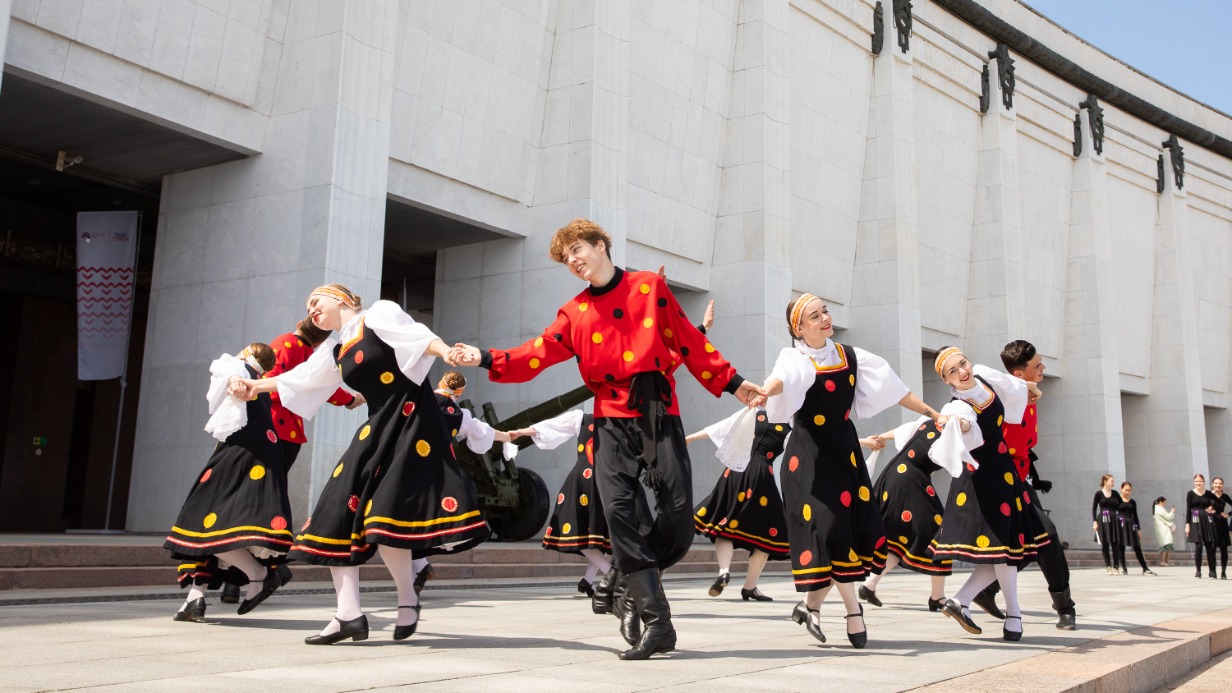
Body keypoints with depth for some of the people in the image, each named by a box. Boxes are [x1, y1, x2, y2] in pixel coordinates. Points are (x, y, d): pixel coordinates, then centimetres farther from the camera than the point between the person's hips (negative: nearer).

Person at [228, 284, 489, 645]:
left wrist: (448, 353, -32)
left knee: (385, 515, -18)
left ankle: (407, 598, 3)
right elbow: (298, 376, 30)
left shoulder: (380, 313, 1)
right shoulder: (333, 350, 21)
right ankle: (349, 614, 0)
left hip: (412, 420, -8)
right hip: (376, 428, 8)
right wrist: (254, 385, 32)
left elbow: (418, 337, -14)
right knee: (339, 510, -2)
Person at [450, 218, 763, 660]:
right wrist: (488, 359, -6)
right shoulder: (574, 312, 14)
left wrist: (730, 382, 8)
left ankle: (633, 584, 15)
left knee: (678, 509, -11)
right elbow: (539, 354, 6)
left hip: (658, 411, -1)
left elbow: (689, 341, 10)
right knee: (620, 509, -12)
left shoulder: (650, 288, 9)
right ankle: (656, 623, -8)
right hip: (612, 418, 1)